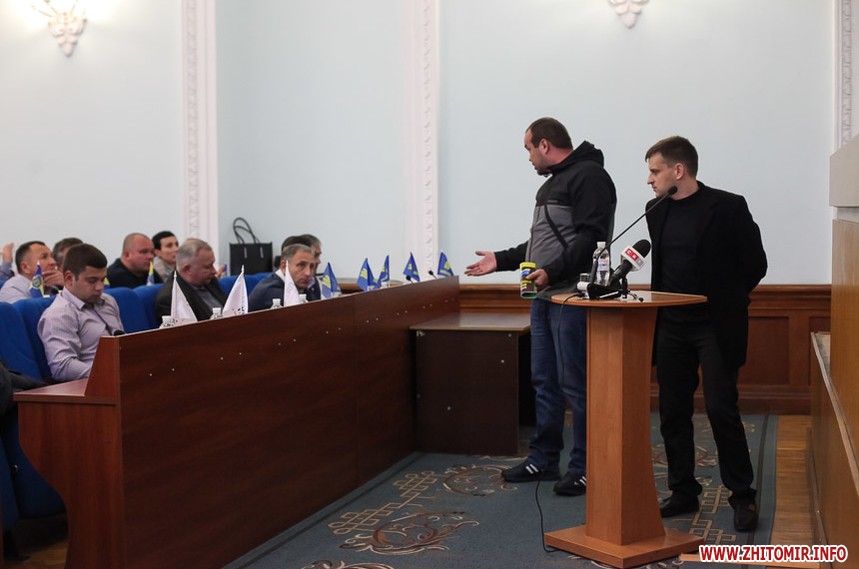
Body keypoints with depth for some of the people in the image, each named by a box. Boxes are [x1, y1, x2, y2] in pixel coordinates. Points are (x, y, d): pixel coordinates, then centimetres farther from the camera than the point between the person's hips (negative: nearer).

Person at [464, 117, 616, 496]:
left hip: (572, 298, -10)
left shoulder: (588, 177, -10)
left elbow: (591, 238, -20)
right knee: (544, 381, 14)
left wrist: (553, 271, -28)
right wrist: (502, 260, 24)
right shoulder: (552, 183, 21)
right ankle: (543, 460, 23)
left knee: (575, 385, -6)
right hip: (544, 297, 10)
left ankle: (585, 469, 3)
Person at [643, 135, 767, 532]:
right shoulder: (657, 211, 8)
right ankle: (683, 492, 19)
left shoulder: (727, 207, -10)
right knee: (672, 411, 8)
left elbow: (755, 264, -5)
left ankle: (742, 496, 6)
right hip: (670, 325, 6)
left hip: (714, 327, -6)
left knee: (721, 409, -7)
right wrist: (660, 302, 9)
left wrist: (723, 299, 2)